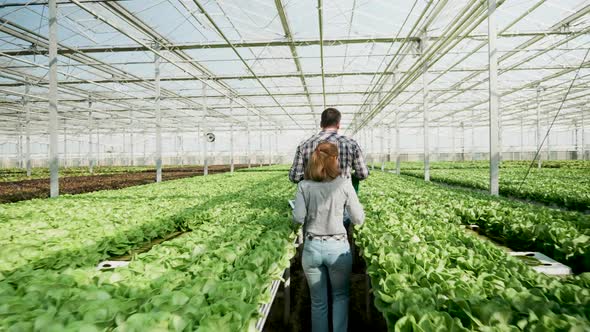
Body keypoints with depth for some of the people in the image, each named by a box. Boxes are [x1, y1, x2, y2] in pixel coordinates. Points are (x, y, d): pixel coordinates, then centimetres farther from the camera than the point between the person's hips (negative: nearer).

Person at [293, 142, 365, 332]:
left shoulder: (304, 185, -4)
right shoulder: (344, 184, -7)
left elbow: (298, 218, -10)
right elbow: (359, 220, -4)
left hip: (312, 247, 1)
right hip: (338, 247, -1)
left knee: (318, 301, 17)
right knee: (340, 296, 23)